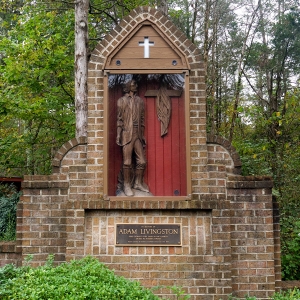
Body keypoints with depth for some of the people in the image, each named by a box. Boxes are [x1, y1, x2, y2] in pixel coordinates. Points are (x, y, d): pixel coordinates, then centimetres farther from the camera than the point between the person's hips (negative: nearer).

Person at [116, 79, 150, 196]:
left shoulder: (140, 101, 15)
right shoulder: (121, 100, 3)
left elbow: (142, 119, 17)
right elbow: (119, 119, -1)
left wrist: (143, 135, 15)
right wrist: (118, 134, -8)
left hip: (138, 135, 4)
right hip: (127, 135, -4)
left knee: (142, 161, 4)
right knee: (127, 162, -1)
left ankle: (138, 183, 20)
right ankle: (127, 186, 8)